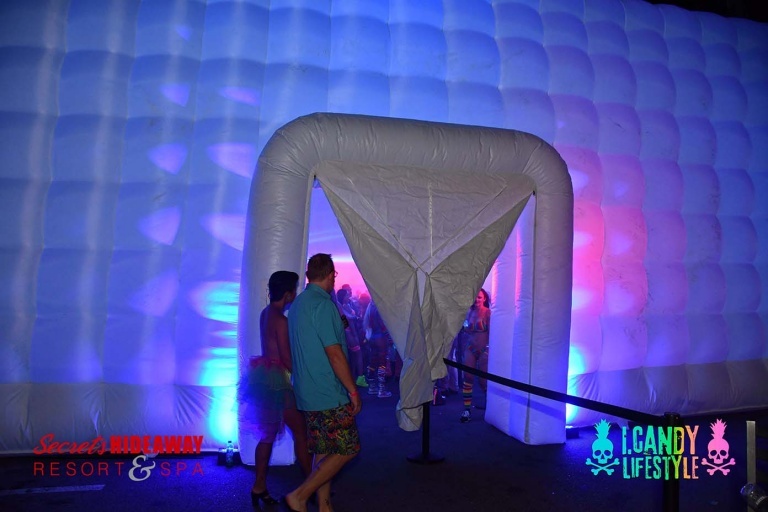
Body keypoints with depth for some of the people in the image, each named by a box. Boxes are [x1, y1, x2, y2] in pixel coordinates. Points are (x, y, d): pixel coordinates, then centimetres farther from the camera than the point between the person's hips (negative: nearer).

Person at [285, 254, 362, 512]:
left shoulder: (297, 304, 10)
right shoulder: (323, 305, -18)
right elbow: (334, 354, -20)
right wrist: (353, 390, -13)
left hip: (308, 394, 9)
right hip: (330, 394, -9)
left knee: (323, 451, 16)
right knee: (346, 450, 2)